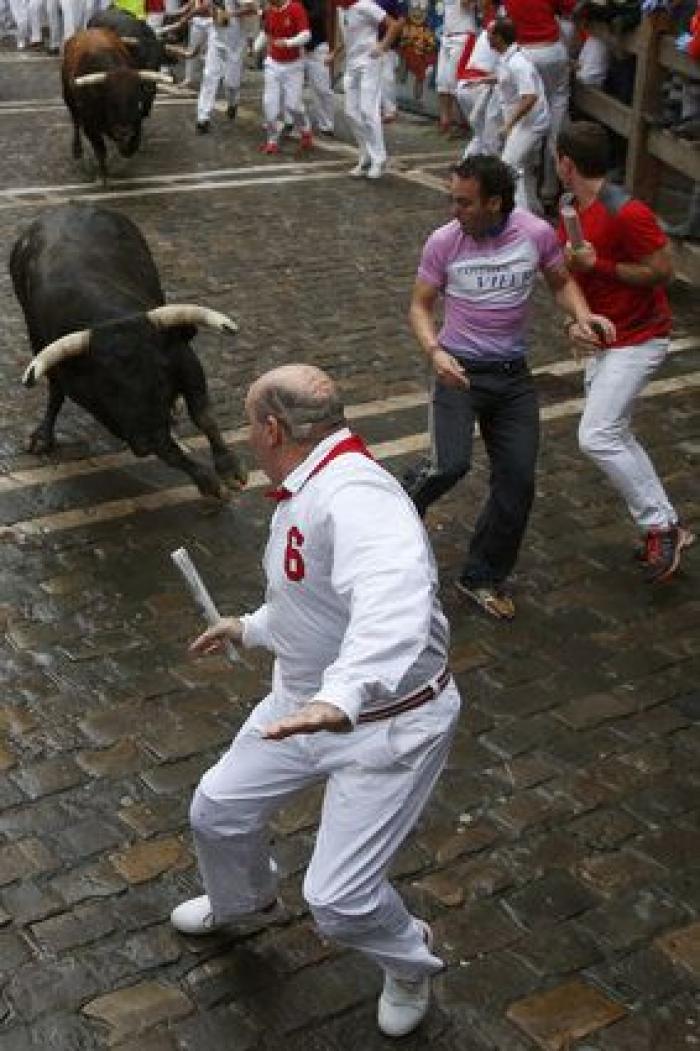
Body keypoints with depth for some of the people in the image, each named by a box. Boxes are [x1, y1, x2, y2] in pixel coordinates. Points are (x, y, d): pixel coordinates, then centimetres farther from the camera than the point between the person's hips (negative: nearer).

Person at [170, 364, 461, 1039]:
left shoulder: (355, 494, -32)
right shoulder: (306, 495, 5)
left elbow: (394, 601, -51)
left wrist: (342, 697, -65)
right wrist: (250, 628, 35)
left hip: (386, 727, -9)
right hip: (306, 705, 10)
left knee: (338, 900, -7)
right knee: (218, 810, 18)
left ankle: (410, 963, 29)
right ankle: (239, 899, 54)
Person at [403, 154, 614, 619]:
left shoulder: (538, 233, -8)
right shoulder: (444, 241, -10)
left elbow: (562, 283, 9)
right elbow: (421, 305, 0)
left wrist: (582, 314, -13)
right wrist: (433, 350, -19)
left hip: (512, 373, 3)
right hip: (459, 369, -2)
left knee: (518, 482, 3)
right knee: (451, 464, -23)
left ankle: (483, 578, 22)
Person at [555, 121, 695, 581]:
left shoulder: (626, 213, -23)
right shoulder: (573, 210, 4)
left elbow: (662, 271, -20)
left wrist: (597, 265, -24)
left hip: (638, 339, -10)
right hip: (603, 338, 10)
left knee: (597, 437, -16)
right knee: (615, 438, 13)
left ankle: (663, 526, -5)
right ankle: (664, 526, 23)